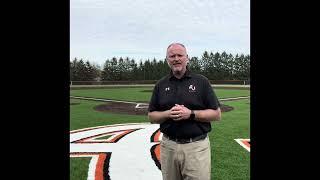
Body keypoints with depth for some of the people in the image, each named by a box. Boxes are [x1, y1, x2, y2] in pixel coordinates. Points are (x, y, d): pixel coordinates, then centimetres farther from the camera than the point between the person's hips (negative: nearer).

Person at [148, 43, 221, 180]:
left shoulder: (201, 81, -1)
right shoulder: (161, 85, 6)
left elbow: (216, 114, -2)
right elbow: (151, 116, 8)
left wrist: (190, 114, -16)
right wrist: (168, 114, -11)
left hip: (197, 146, -2)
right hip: (168, 146, 3)